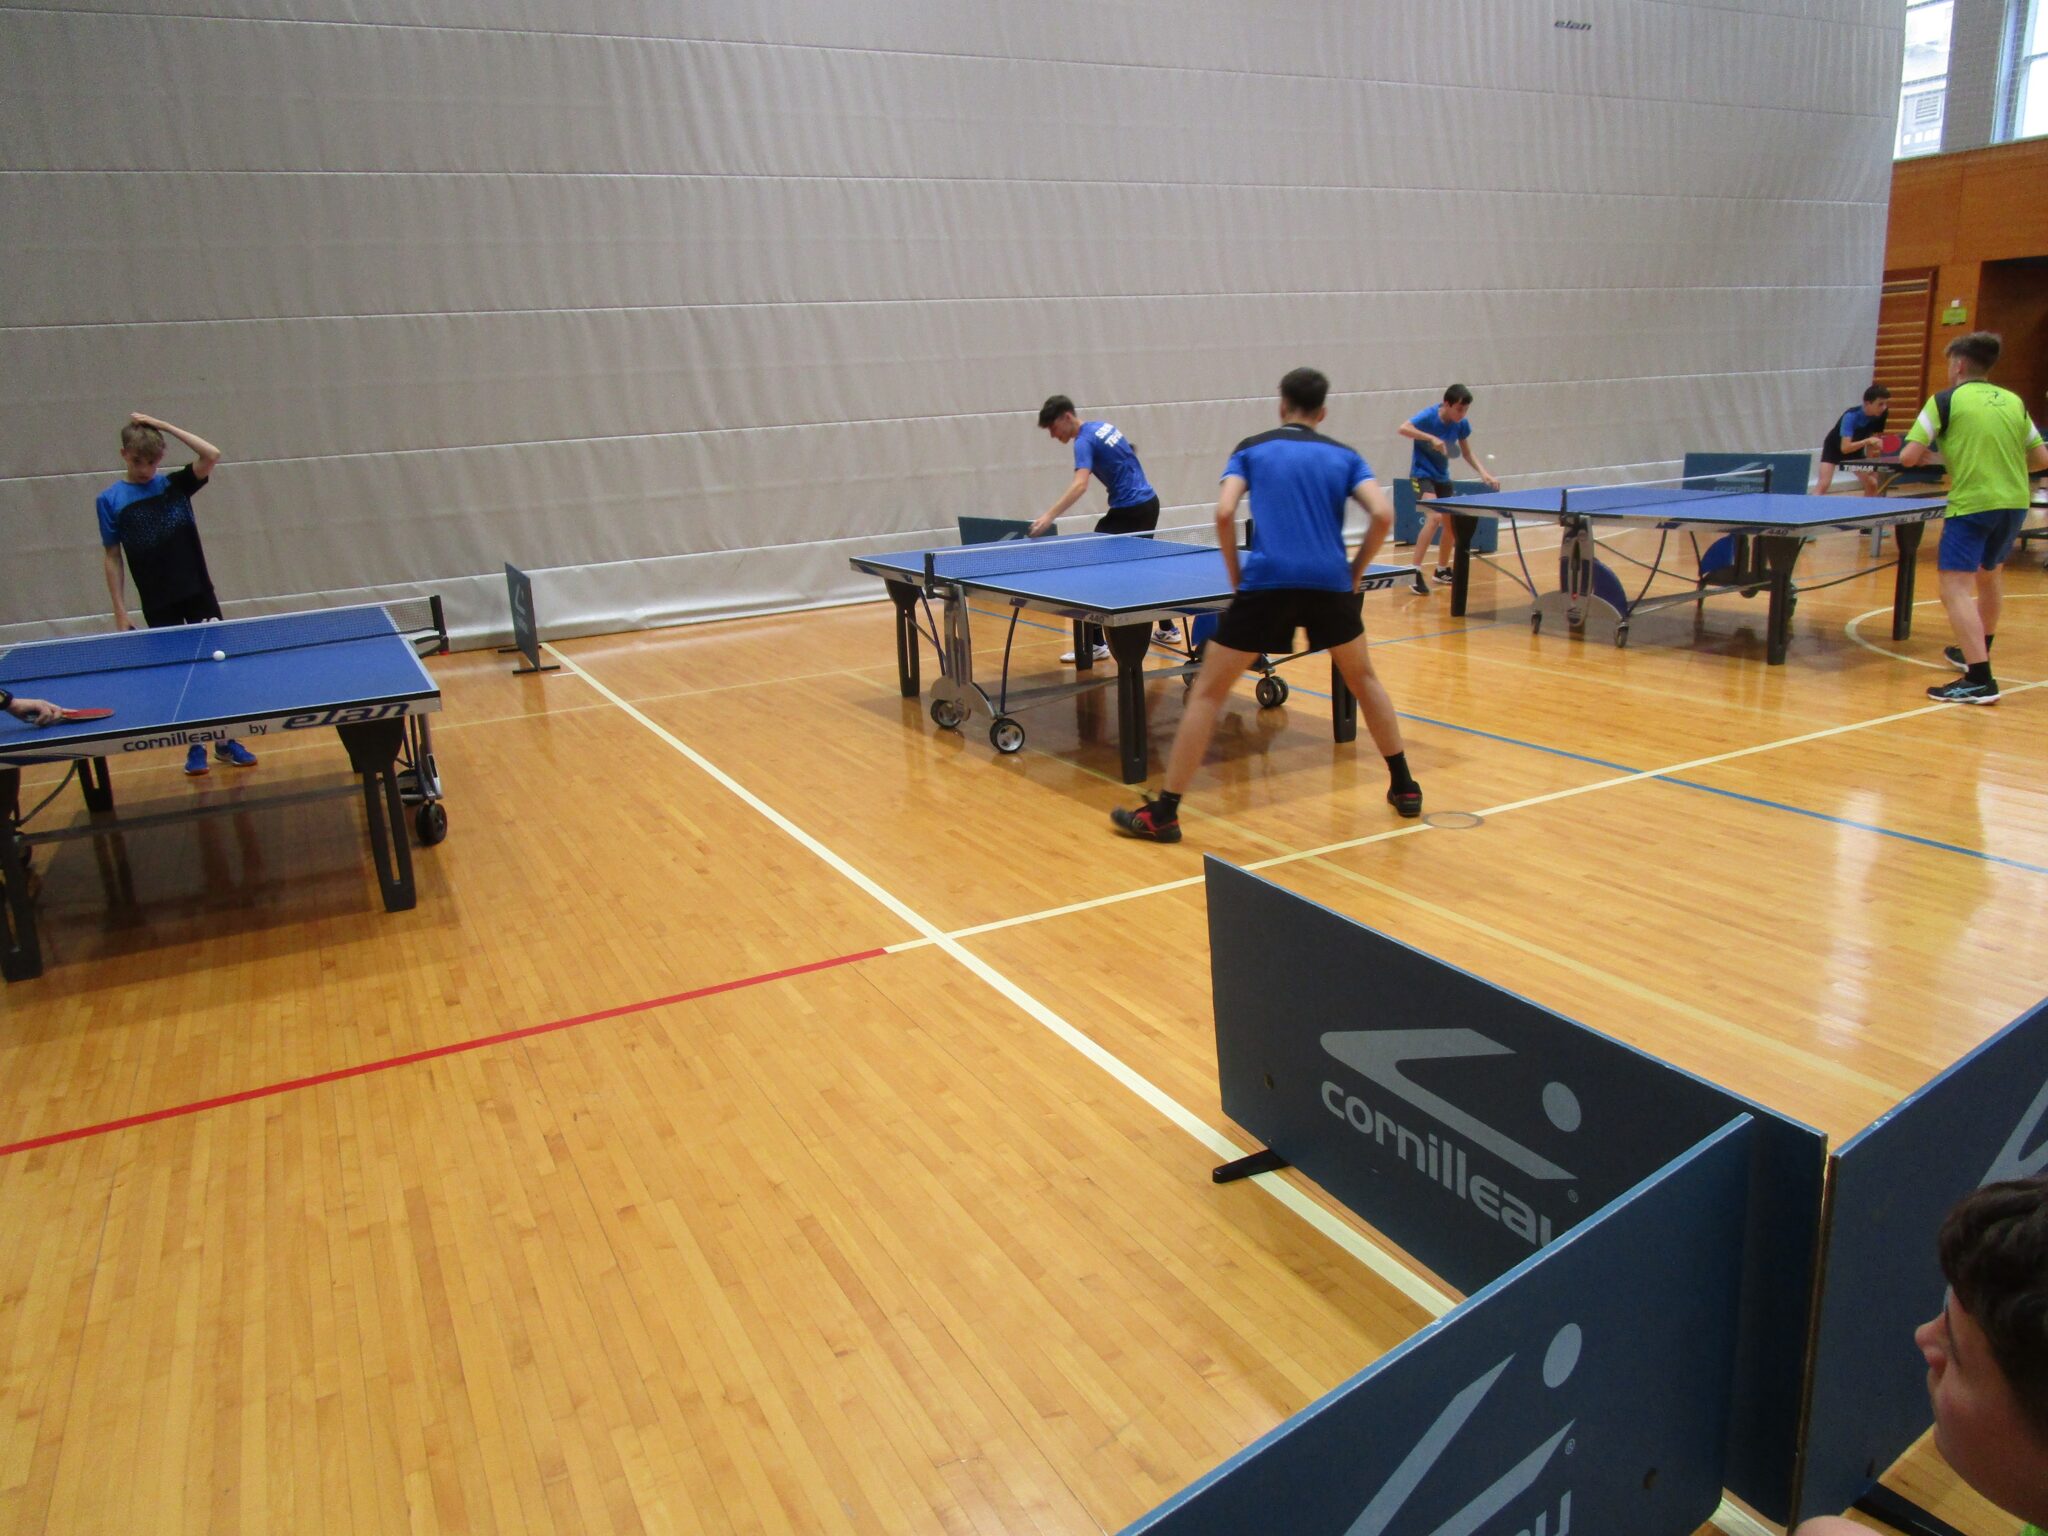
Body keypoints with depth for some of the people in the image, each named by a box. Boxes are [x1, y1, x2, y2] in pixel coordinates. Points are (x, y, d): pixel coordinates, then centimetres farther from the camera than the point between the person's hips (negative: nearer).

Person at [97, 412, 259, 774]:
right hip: (158, 604, -1)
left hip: (199, 593, 1)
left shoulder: (175, 485, 2)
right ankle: (195, 746, 16)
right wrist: (120, 612, -3)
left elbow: (212, 455, -13)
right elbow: (112, 558, 1)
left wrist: (163, 426, -12)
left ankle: (226, 741, 15)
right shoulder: (109, 500, 0)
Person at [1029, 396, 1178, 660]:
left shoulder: (1085, 441, -15)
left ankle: (1094, 644, -10)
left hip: (1127, 511, -10)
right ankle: (1168, 628, 32)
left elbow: (1080, 485, -31)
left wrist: (1049, 516, -40)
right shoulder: (1103, 426, 12)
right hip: (1149, 502, 10)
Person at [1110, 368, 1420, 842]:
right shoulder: (1343, 455, 16)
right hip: (1330, 583, 3)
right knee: (1364, 679, 27)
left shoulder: (1252, 449, 12)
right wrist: (1356, 571, 12)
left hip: (1266, 582, -2)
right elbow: (1383, 515, 1)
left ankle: (1164, 813, 3)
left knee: (1206, 693, 5)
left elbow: (1224, 514, -4)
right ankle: (1404, 787, 32)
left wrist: (1236, 574, 7)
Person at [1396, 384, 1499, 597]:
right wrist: (1432, 438, -38)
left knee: (1451, 523, 12)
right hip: (1422, 474, -7)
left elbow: (1467, 453, 6)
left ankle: (1442, 570, 33)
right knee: (1434, 517, -27)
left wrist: (1484, 472, -8)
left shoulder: (1461, 424, -4)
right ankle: (1415, 572, -25)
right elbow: (1403, 429, -33)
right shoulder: (1429, 416, -19)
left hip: (1442, 476, 7)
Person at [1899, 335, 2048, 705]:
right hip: (2014, 503, 7)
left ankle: (1980, 680, -22)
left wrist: (1921, 457, 15)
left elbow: (1909, 457, -8)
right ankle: (1979, 650, 46)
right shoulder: (2014, 402, 12)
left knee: (1955, 589, -10)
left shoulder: (1945, 400, -2)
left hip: (1971, 504, -7)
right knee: (1990, 574, 28)